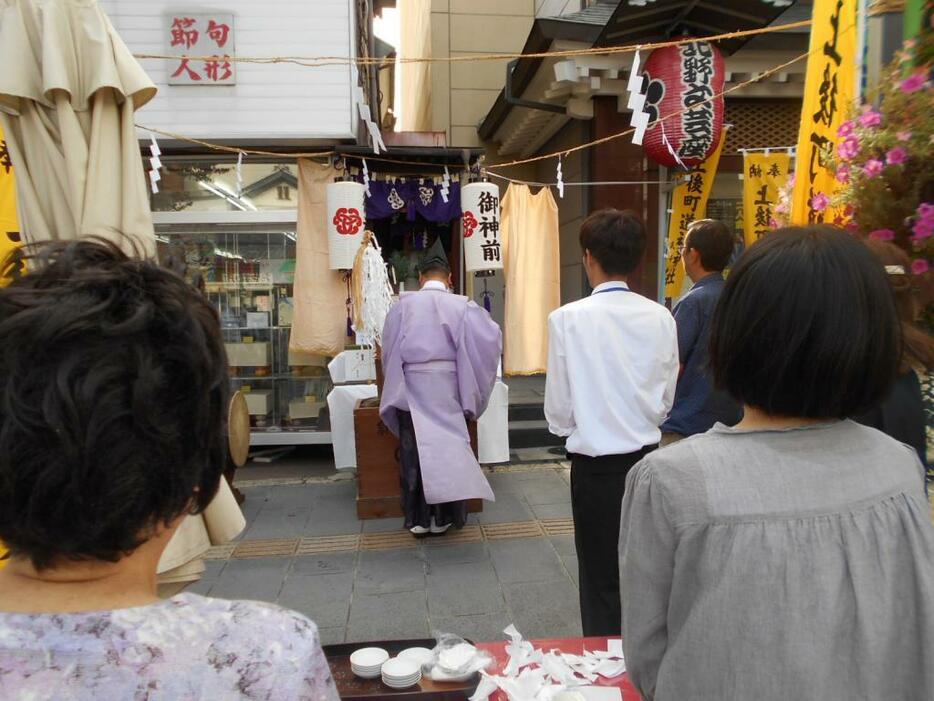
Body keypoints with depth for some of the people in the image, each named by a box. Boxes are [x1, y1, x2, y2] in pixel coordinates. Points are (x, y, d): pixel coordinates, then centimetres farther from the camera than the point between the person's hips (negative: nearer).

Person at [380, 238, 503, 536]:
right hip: (448, 391, 0)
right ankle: (442, 517, 19)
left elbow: (388, 350, 3)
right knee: (448, 449, 11)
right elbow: (492, 337, -4)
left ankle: (418, 519, 17)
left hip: (412, 389, 1)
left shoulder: (403, 305, -4)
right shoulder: (462, 306, -6)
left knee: (414, 452, 9)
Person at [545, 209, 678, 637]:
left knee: (602, 584, 12)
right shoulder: (661, 318, -5)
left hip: (596, 467, -4)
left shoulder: (568, 319, -16)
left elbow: (558, 413, -10)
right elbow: (666, 401, 4)